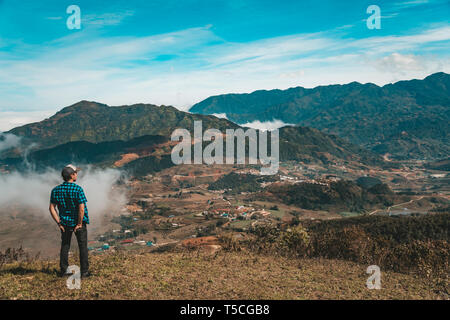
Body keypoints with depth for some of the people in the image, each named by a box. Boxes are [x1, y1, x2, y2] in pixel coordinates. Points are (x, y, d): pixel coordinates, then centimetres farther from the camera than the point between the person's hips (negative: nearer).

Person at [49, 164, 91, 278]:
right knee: (83, 247, 8)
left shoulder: (56, 190, -3)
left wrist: (59, 223, 1)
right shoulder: (78, 189, -19)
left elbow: (52, 208, -3)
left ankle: (64, 271, 25)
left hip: (65, 223, 4)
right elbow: (81, 208, -23)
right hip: (78, 222, -4)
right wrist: (79, 224, -13)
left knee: (65, 246, 18)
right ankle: (84, 271, 12)